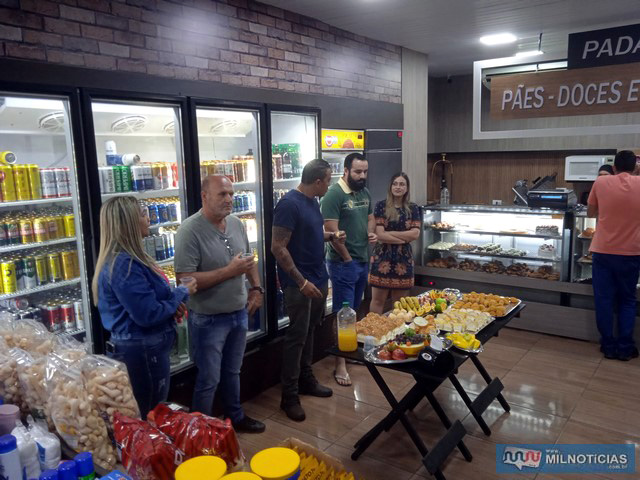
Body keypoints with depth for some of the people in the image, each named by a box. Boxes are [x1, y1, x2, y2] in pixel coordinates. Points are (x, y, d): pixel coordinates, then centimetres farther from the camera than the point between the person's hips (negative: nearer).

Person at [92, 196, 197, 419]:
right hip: (141, 350, -10)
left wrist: (173, 304, 2)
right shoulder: (123, 264, -25)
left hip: (144, 347, 10)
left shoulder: (127, 258, 8)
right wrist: (182, 294, -13)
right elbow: (149, 314, -27)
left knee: (148, 415, 23)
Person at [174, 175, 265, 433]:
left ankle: (236, 417, 44)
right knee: (209, 380, 8)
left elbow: (249, 259, 17)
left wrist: (256, 288, 4)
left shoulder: (236, 223, 2)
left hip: (239, 313, 7)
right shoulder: (190, 230, -20)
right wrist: (229, 271, -26)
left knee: (232, 371, 24)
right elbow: (185, 280, -26)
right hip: (209, 320, -7)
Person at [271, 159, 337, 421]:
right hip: (299, 283, -9)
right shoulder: (289, 204, -19)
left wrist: (331, 236, 8)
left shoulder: (312, 201, 8)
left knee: (309, 331, 18)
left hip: (318, 278, 9)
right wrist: (301, 282, -23)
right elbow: (277, 248, -22)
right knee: (297, 336, 0)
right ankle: (289, 396, 13)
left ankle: (306, 379, 34)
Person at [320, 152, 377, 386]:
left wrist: (371, 233, 0)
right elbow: (331, 231, -19)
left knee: (355, 310, 18)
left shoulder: (365, 192, 8)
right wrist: (347, 258, -12)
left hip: (363, 261, 8)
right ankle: (340, 364, 5)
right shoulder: (334, 194, -16)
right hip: (343, 263, -7)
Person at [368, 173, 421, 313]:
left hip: (403, 257, 3)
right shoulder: (381, 206, -3)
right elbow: (380, 235, -11)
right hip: (382, 257, -2)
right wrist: (404, 238, -10)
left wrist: (390, 233, -11)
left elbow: (415, 234, -6)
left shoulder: (413, 209, 6)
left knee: (400, 302, 11)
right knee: (378, 300, 4)